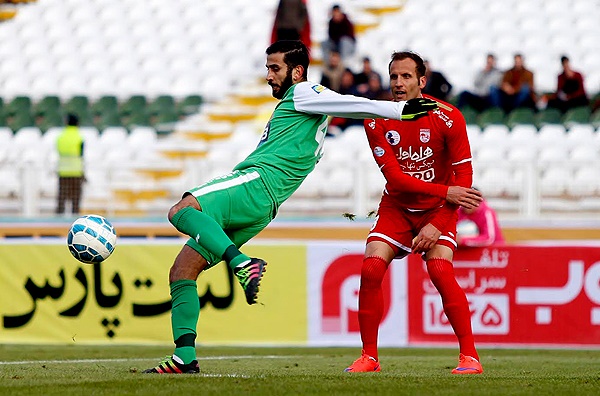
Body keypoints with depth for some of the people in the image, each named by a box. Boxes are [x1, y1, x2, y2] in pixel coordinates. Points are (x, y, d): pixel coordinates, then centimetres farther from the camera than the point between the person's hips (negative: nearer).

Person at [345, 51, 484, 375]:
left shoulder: (447, 117, -15)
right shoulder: (376, 121, -10)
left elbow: (464, 175, -14)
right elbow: (395, 176, -15)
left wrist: (437, 224, -22)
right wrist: (446, 191, -24)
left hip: (437, 209, -2)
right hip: (396, 207, 2)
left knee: (440, 271, -23)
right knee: (370, 269, -15)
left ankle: (469, 355, -16)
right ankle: (369, 356, -3)